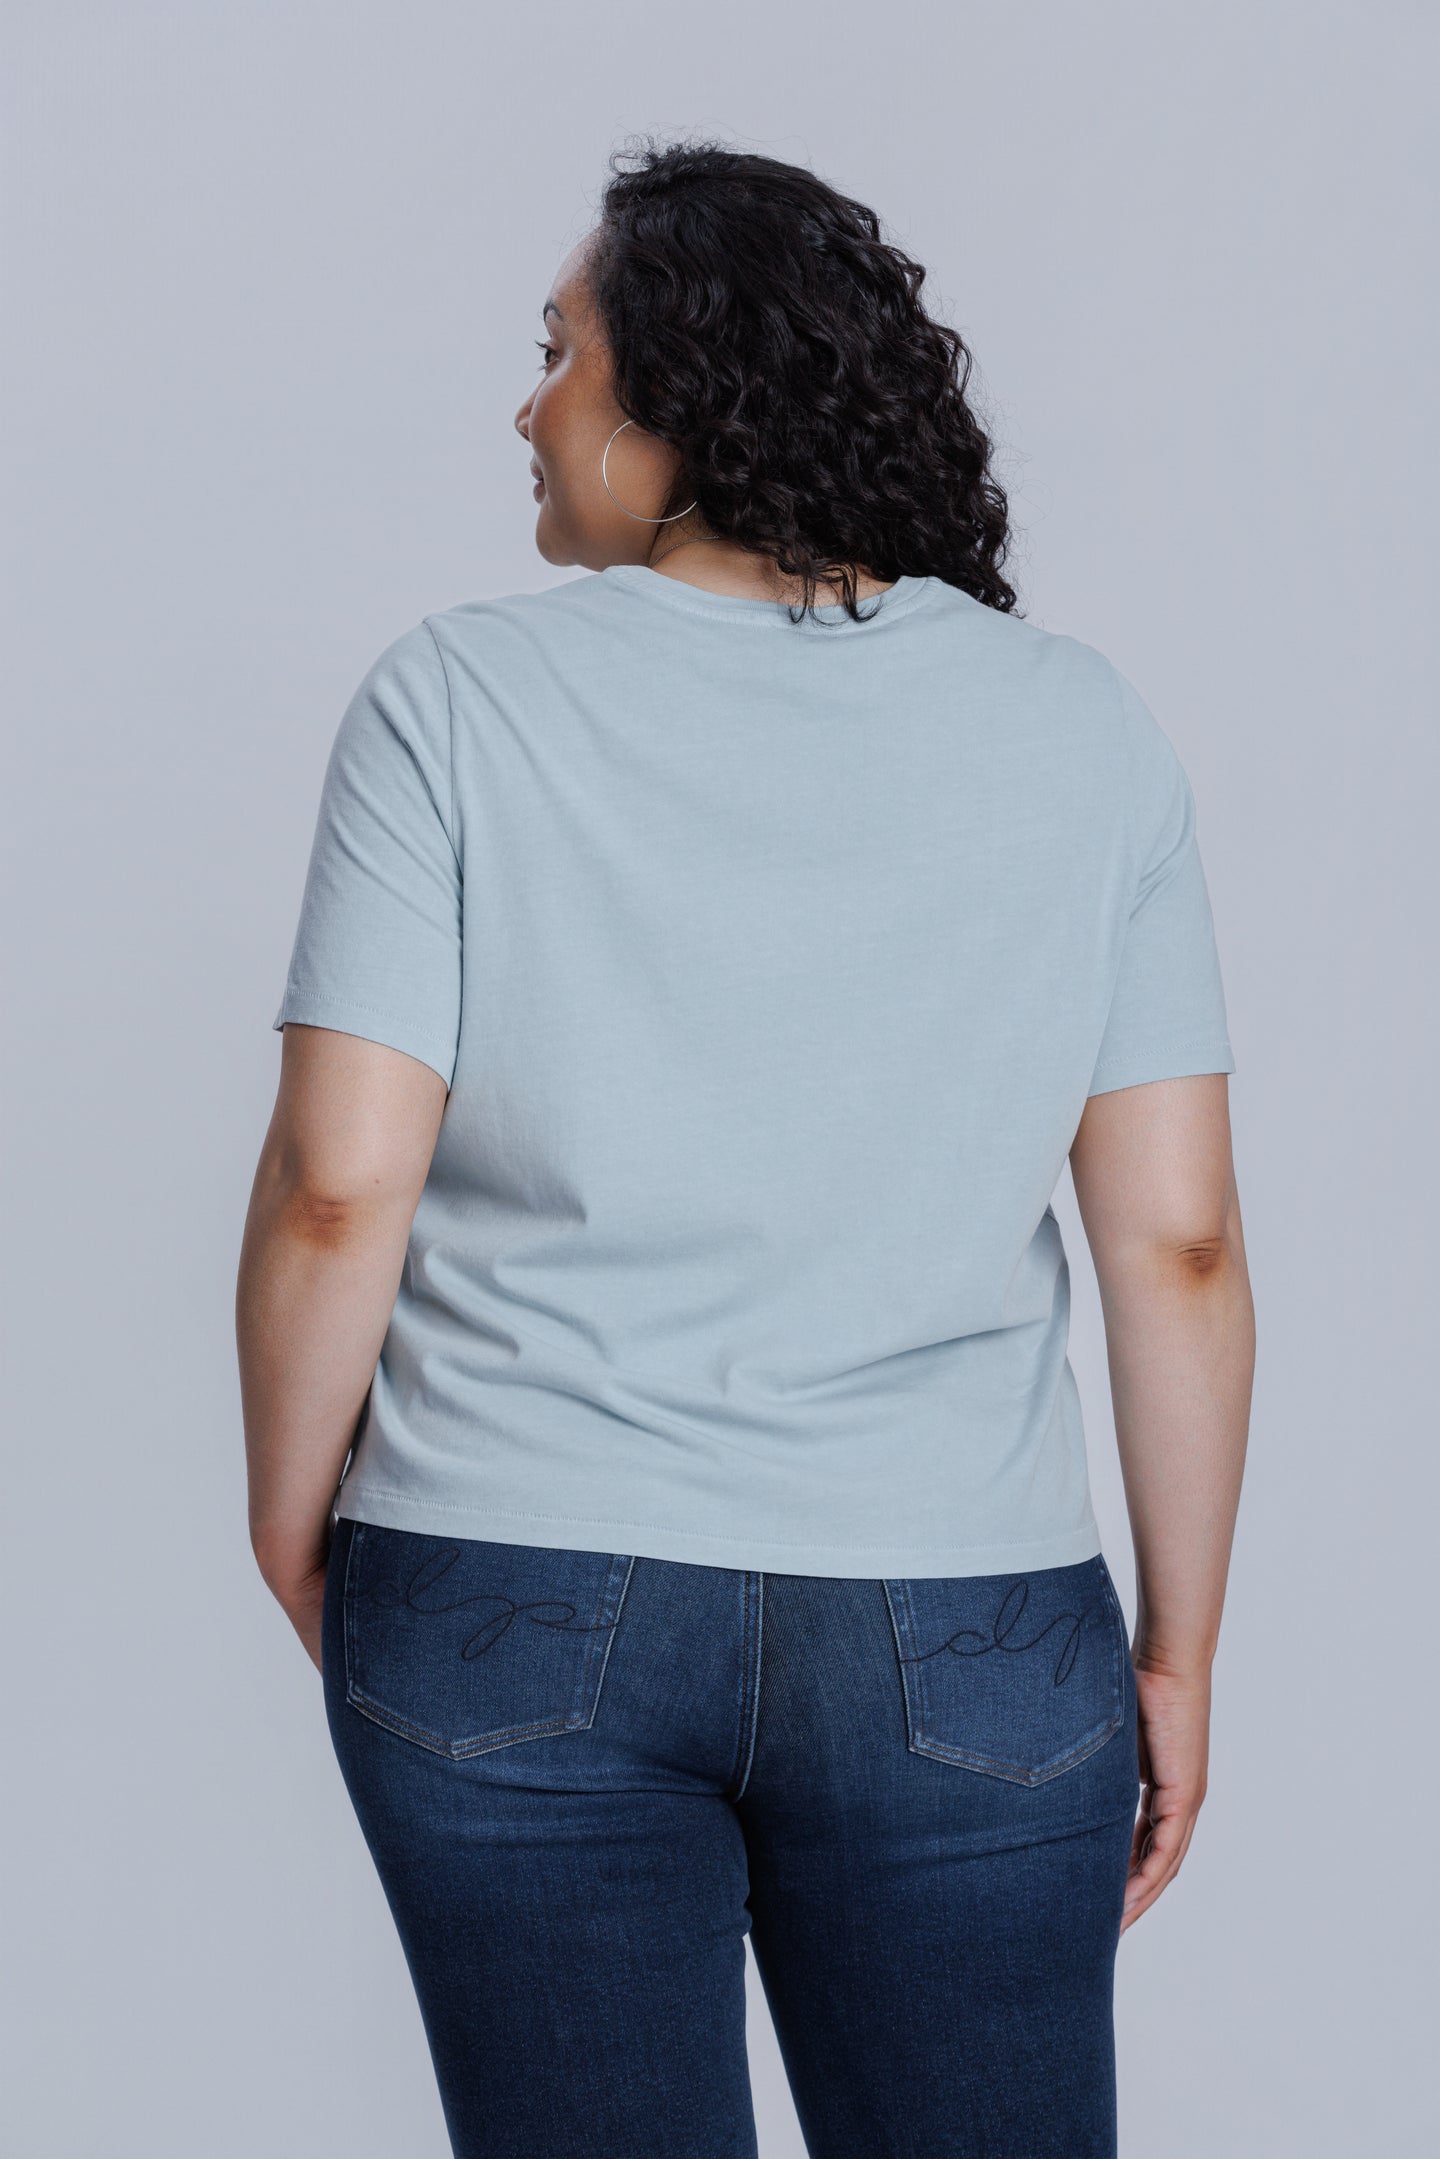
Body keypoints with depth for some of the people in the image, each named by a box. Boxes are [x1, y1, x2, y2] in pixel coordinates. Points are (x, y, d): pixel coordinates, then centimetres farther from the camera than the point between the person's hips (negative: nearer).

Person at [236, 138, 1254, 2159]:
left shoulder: (458, 701, -5)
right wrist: (1179, 1653, 8)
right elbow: (1178, 1242, -1)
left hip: (510, 1614, -1)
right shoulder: (1081, 727, 1)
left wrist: (294, 1536, 7)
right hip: (965, 1646, 1)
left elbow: (339, 1191, -9)